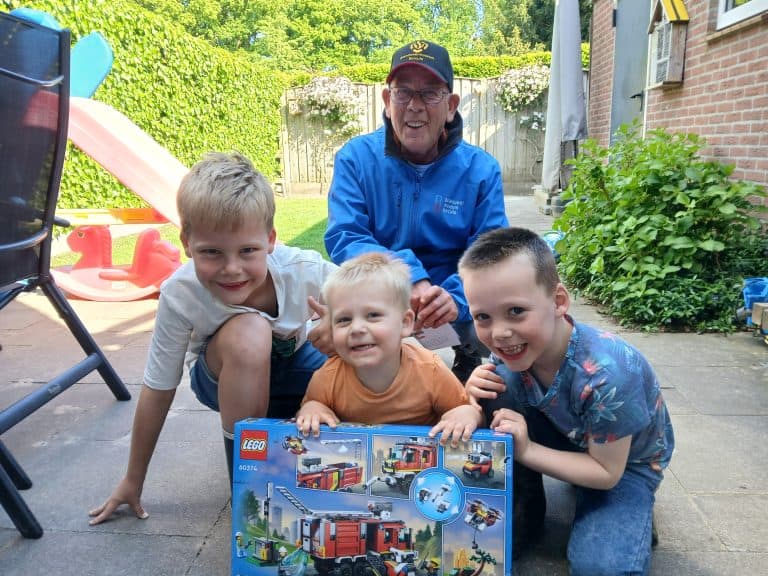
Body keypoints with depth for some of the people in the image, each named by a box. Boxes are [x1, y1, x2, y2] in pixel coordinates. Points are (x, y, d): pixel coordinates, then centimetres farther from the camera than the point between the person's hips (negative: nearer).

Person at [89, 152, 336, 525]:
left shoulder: (304, 270, -31)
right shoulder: (180, 294, -30)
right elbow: (157, 391, -18)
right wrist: (133, 481, -7)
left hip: (294, 360, 2)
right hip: (223, 378, -2)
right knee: (248, 333, -37)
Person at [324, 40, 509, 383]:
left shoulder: (481, 170, -4)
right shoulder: (355, 158, -5)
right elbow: (342, 239, -14)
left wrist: (456, 299, -31)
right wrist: (410, 277, -29)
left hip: (453, 305, 1)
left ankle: (469, 363, 7)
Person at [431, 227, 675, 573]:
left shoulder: (607, 375, -38)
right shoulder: (509, 350, -23)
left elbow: (606, 472, -26)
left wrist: (526, 450, -31)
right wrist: (474, 406, -31)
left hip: (624, 462, -4)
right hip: (566, 438, 5)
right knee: (499, 386, -24)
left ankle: (634, 510, 6)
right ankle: (523, 509, -4)